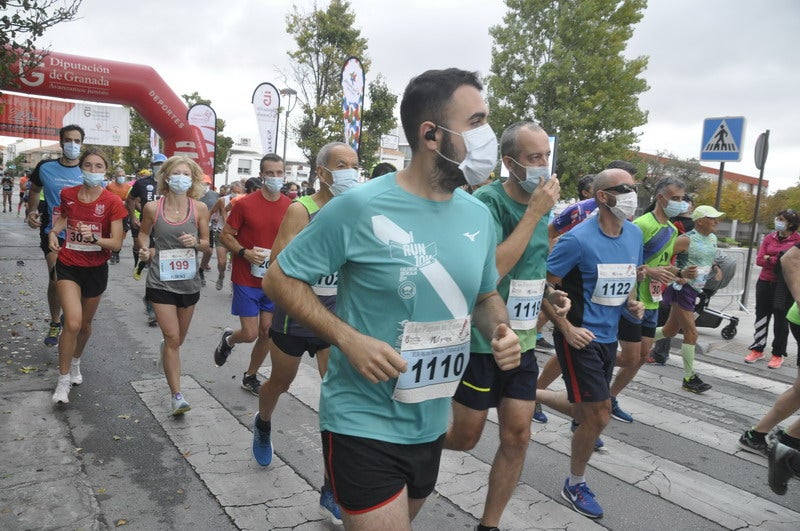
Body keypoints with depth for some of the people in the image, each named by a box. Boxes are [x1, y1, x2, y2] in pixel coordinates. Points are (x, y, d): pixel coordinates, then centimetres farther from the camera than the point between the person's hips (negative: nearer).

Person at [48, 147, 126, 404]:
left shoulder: (112, 202, -13)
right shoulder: (68, 194, -5)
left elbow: (116, 243, -14)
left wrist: (93, 237, -32)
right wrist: (53, 232, -3)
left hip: (96, 269, 0)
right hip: (68, 266, 0)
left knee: (86, 324, 17)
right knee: (72, 323, -15)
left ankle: (75, 363, 46)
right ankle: (63, 380, 2)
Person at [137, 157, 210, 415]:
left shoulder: (199, 208, -4)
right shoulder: (152, 208, -6)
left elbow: (206, 243, 4)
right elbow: (144, 233, 12)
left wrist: (196, 242, -18)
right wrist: (145, 249, -8)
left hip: (189, 282, 3)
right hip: (161, 282, -2)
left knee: (179, 338, 19)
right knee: (172, 338, -8)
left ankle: (165, 348, 58)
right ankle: (176, 395, 2)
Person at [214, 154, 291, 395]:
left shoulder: (290, 206, 0)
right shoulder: (244, 204, -9)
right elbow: (225, 235, -3)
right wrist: (244, 252, -19)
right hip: (247, 279, -3)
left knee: (267, 332, 8)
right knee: (250, 334, -2)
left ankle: (251, 376, 30)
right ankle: (228, 340, 34)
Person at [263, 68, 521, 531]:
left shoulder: (479, 216, -1)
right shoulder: (361, 207, -20)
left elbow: (487, 296, 12)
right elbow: (280, 279, -12)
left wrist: (501, 331, -10)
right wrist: (349, 338, -25)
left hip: (432, 425, 7)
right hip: (364, 424, -6)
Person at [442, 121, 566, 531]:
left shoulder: (541, 205, 6)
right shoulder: (487, 201, -17)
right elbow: (490, 270, -30)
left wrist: (548, 293, 2)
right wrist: (534, 213, -26)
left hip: (522, 340, 7)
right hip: (480, 340, -6)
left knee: (517, 436, 8)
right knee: (465, 437, 7)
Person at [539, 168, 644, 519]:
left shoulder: (634, 234, 2)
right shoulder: (578, 240, -19)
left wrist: (632, 302, 0)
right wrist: (567, 328, -20)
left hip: (608, 336, 8)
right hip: (579, 338, -7)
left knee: (589, 411, 17)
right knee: (599, 416, -3)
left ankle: (533, 395, 42)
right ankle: (575, 485, 21)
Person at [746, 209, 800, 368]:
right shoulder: (769, 238, 5)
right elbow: (759, 260, -2)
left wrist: (769, 258, -16)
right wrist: (779, 261, -16)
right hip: (764, 282, 4)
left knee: (781, 319, 5)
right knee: (761, 316, 11)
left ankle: (778, 354, 17)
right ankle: (757, 349, 23)